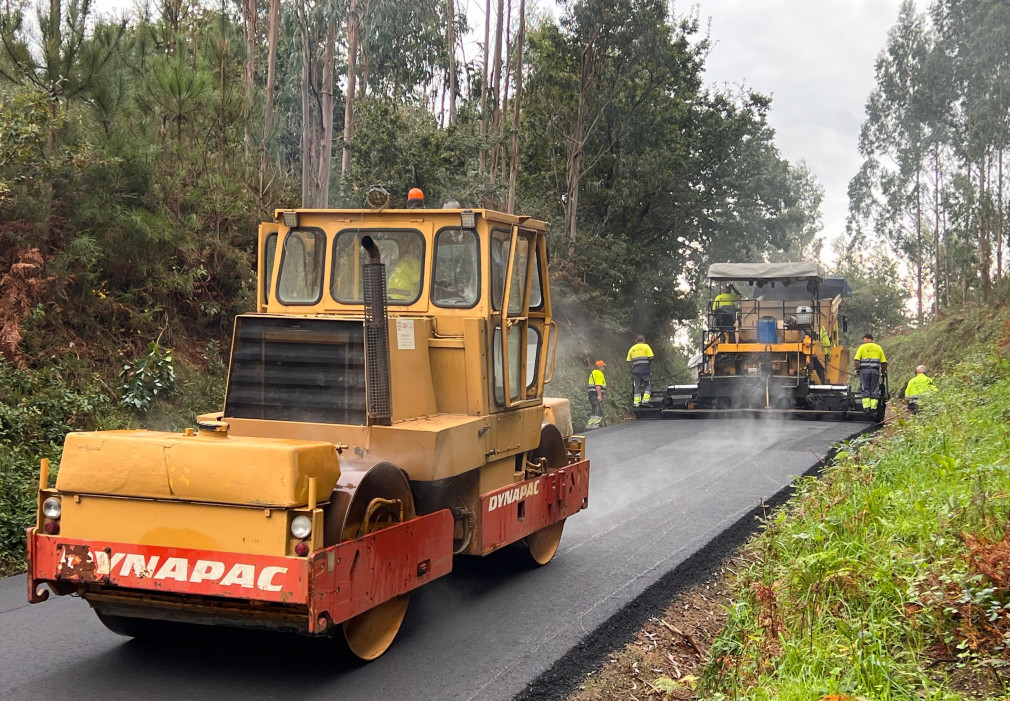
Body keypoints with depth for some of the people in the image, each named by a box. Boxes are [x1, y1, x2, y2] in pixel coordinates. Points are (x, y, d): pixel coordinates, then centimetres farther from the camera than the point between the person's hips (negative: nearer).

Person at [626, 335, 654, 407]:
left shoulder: (632, 349, 15)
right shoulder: (646, 346, 2)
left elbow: (629, 361, 9)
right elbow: (650, 357, -7)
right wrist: (647, 362, 11)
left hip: (635, 370, 4)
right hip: (645, 369, -4)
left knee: (637, 386, 6)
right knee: (648, 385, 4)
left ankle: (636, 402, 1)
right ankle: (645, 399, -10)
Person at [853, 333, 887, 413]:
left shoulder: (862, 347, 3)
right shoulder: (878, 348, 12)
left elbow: (856, 360, -7)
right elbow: (883, 362, 9)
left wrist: (857, 369, 3)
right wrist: (883, 372, 18)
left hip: (864, 370, -2)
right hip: (875, 370, 2)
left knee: (865, 390, 3)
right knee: (874, 391, 5)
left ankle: (866, 406, -3)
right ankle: (873, 407, 2)